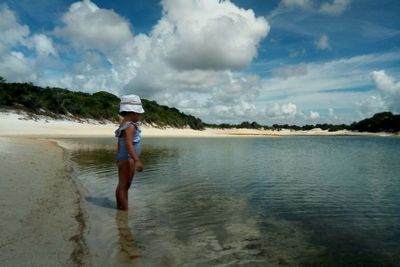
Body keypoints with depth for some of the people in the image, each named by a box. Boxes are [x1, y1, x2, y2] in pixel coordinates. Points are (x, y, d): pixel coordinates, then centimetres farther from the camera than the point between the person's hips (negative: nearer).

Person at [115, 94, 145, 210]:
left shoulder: (124, 125, 14)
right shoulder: (130, 126, -17)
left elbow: (119, 144, 20)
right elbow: (128, 144, -28)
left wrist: (119, 159, 27)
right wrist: (137, 160, -34)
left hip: (123, 159, 10)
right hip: (127, 159, -10)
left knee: (123, 186, 15)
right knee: (123, 186, -6)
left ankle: (120, 208, 24)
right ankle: (125, 210, 0)